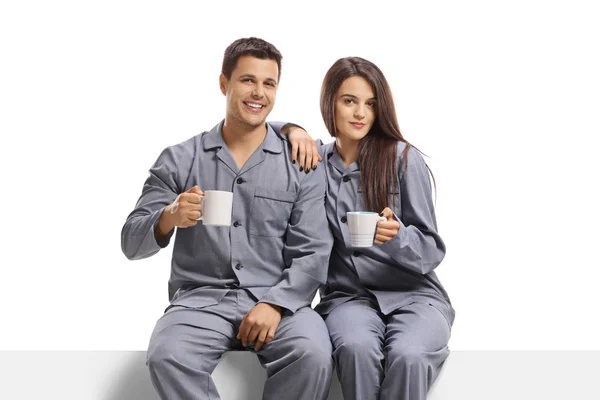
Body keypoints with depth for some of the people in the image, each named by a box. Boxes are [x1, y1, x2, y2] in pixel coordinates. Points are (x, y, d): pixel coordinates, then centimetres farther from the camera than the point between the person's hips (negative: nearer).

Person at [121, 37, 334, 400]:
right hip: (201, 299, 0)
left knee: (312, 354, -30)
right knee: (167, 357, -30)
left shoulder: (301, 164, 6)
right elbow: (132, 243, 4)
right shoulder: (178, 160, 7)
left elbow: (313, 253, 1)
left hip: (278, 300, 0)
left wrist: (275, 304, -16)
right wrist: (168, 219, -18)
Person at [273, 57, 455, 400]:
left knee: (407, 356, -35)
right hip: (349, 296, 2)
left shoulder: (404, 158, -2)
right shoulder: (317, 159, 8)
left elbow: (432, 250, -3)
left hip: (414, 294, -1)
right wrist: (292, 130, -1)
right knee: (356, 347, -34)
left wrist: (396, 236, -25)